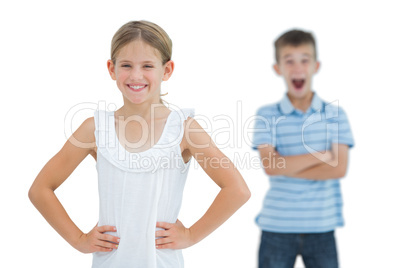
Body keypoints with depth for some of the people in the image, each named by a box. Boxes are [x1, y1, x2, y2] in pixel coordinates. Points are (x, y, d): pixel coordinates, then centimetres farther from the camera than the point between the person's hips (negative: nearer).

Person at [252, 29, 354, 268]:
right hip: (276, 227, -1)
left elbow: (338, 168, -8)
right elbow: (269, 165, -13)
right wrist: (321, 155, -10)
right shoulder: (267, 115, 0)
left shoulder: (335, 114, 3)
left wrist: (286, 166, -11)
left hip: (322, 228, 1)